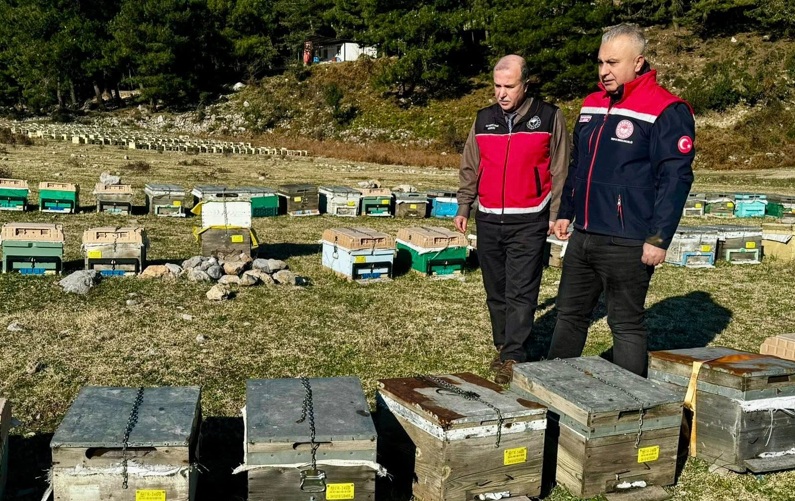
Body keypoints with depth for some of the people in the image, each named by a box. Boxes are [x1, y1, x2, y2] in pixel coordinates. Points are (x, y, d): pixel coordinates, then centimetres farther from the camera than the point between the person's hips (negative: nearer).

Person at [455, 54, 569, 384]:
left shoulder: (548, 117, -2)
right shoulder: (484, 120, 8)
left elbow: (559, 170, 1)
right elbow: (470, 169, 16)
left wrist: (556, 214, -2)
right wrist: (463, 209, 13)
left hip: (529, 222, -4)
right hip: (488, 220, 4)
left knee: (521, 292, -7)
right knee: (496, 291, 12)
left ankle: (514, 357, -4)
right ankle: (503, 347, 25)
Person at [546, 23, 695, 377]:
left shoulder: (666, 111, -12)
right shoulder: (592, 105, 11)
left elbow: (675, 179, -15)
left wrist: (658, 239, -17)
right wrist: (565, 212, 18)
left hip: (627, 245, -7)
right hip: (582, 237, 8)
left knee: (626, 325, 5)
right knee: (569, 314, 17)